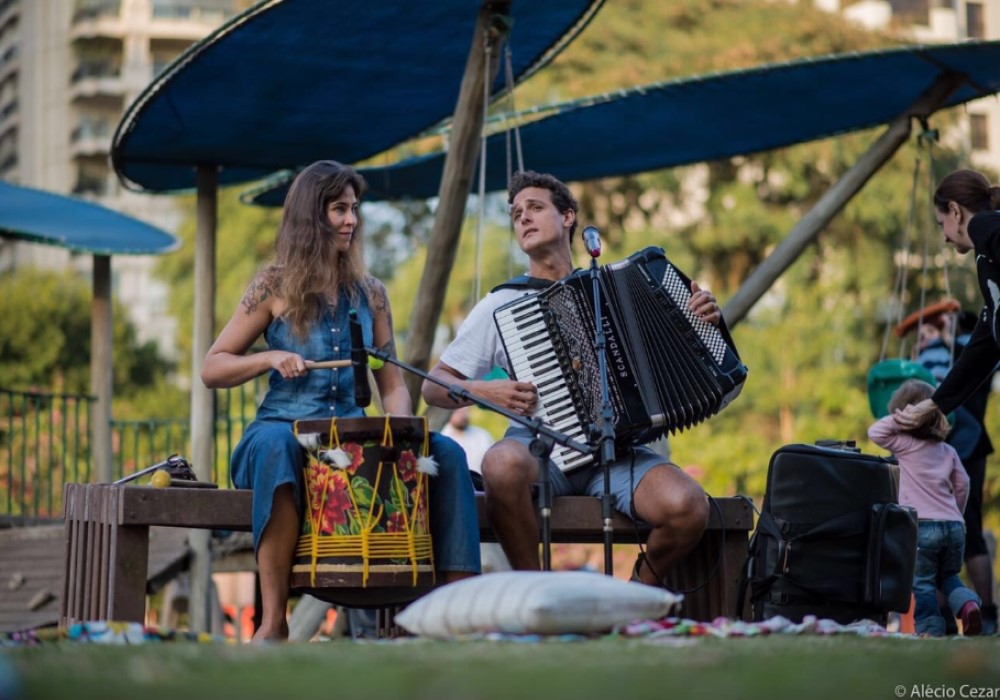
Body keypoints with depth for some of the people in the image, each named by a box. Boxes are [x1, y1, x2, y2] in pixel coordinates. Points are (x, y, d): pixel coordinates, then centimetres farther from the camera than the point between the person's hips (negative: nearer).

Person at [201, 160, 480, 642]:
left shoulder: (370, 293, 14)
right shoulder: (275, 286, 4)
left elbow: (392, 384, 14)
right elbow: (211, 370, 4)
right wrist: (270, 358, -14)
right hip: (285, 427, -4)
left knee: (446, 453, -20)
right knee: (277, 446, -40)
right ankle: (273, 620, -41)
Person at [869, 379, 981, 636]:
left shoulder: (907, 445, -4)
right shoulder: (948, 451, 14)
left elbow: (875, 432, -6)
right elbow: (962, 484, 18)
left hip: (923, 526, -5)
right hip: (954, 526, 5)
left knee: (922, 582, 6)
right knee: (948, 576, 21)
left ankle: (930, 628, -2)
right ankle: (968, 603, -5)